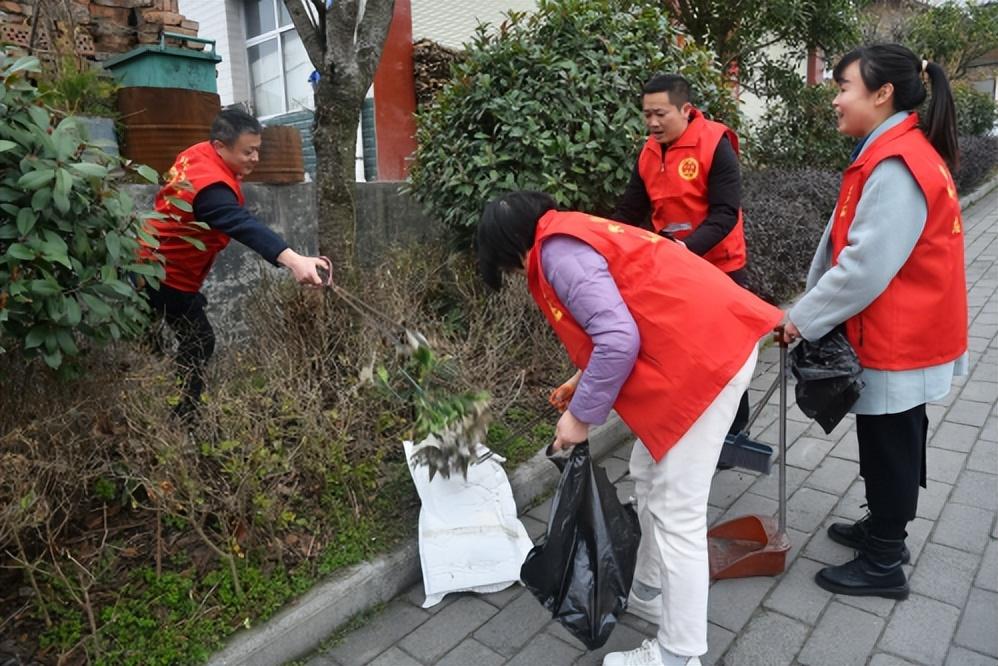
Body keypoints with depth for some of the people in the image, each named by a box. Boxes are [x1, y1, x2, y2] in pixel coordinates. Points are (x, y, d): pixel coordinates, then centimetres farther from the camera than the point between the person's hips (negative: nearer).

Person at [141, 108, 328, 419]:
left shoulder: (198, 154, -1)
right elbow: (243, 225, -48)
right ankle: (176, 419, 4)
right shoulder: (210, 185, -31)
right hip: (167, 275, -10)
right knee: (198, 343, -4)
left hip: (154, 265, 10)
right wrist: (293, 260, -61)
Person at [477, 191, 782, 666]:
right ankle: (652, 585, 40)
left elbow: (619, 340, -21)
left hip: (704, 358, -11)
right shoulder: (575, 234, 19)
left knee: (676, 513, -1)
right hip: (712, 343, 11)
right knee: (648, 477, 21)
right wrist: (587, 383, 35)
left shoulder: (558, 249, -11)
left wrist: (582, 415, -8)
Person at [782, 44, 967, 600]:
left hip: (898, 341, -9)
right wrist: (813, 309, 4)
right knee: (893, 443, 21)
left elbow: (866, 266, -26)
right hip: (902, 335, 9)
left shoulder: (896, 166, -24)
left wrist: (804, 320, -15)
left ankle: (884, 566, 23)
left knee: (889, 449, 5)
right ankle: (884, 530, 40)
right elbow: (850, 245, 9)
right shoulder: (895, 154, 10)